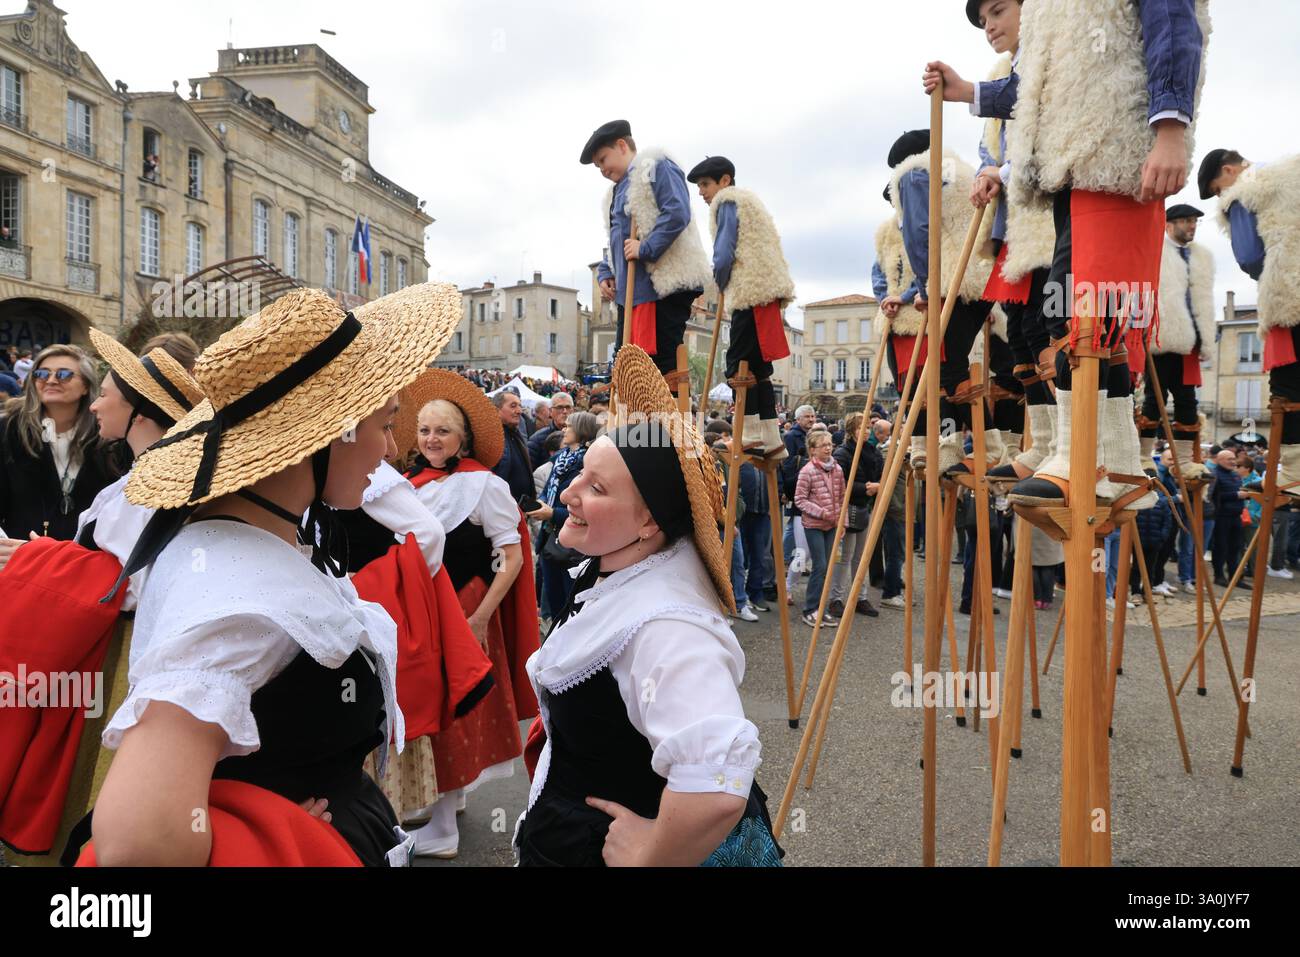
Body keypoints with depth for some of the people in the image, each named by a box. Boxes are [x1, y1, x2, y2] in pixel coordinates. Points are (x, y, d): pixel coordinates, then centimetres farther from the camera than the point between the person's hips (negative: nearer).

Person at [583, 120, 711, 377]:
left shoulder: (656, 167, -1)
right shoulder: (617, 193, 27)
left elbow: (677, 213, -16)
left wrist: (646, 248, -19)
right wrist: (606, 274, 14)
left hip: (664, 287, -9)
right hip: (630, 291, 9)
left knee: (666, 366, -10)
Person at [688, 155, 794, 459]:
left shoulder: (728, 202, -2)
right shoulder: (748, 201, 27)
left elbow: (724, 253, -11)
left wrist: (720, 283, 5)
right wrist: (725, 285, 18)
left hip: (751, 291, -10)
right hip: (765, 289, 10)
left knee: (739, 364, -9)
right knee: (757, 367, 8)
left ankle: (752, 434, -10)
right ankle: (771, 439, 8)